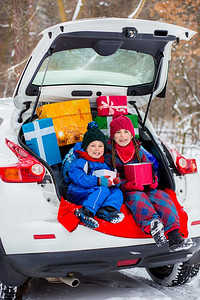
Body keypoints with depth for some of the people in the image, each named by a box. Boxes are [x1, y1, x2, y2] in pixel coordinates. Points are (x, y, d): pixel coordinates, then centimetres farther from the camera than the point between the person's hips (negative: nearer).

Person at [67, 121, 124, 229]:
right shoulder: (81, 163, -5)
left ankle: (107, 210, -40)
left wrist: (114, 181, -5)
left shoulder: (103, 164, 22)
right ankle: (85, 212, -45)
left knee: (117, 191, -12)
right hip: (79, 195, -7)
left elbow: (110, 176, 21)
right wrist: (98, 181, -27)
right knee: (103, 190, -29)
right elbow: (77, 178, -21)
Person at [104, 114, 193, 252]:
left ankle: (174, 235, -41)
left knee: (161, 196, -26)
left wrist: (153, 181, -7)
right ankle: (152, 225, -64)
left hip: (145, 189, 4)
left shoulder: (139, 153, 18)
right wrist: (127, 185, -21)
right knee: (137, 197, -37)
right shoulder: (109, 156, 6)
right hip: (123, 192, -3)